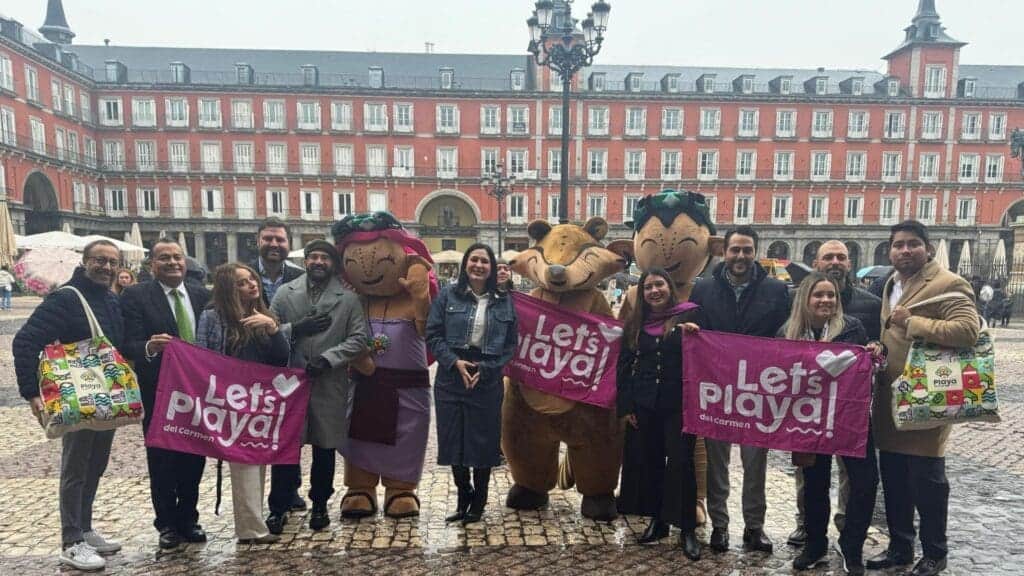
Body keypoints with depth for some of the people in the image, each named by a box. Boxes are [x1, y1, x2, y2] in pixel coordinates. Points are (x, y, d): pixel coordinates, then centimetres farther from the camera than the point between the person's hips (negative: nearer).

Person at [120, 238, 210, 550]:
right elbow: (130, 346, -15)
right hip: (158, 393, -3)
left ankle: (189, 519, 28)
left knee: (195, 457, 11)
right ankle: (167, 524, 27)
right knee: (161, 460, 10)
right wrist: (150, 347, -36)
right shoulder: (135, 296, -7)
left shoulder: (202, 294, 4)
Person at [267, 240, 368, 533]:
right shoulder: (285, 293, 6)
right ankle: (278, 507, 21)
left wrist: (327, 358, -15)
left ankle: (319, 505, 28)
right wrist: (296, 328, -14)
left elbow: (358, 339, -4)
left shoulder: (348, 298, 1)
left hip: (330, 384, 0)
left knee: (324, 448, 11)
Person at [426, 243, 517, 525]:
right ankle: (464, 495, 29)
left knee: (483, 440, 7)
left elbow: (510, 344, 2)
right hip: (451, 377, 0)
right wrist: (455, 362, -14)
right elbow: (433, 335, -1)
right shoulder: (448, 296, 1)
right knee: (453, 438, 7)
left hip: (487, 380, 0)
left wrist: (486, 369, -10)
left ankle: (479, 501, 27)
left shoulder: (504, 301, 4)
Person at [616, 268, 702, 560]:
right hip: (643, 405, 4)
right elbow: (624, 365, 9)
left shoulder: (690, 316, -2)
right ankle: (657, 520, 27)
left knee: (680, 463, -1)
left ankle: (687, 529, 12)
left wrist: (694, 336, -25)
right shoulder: (635, 323, 9)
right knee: (648, 462, 11)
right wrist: (625, 405, 3)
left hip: (679, 404, -4)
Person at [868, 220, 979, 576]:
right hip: (889, 399, 8)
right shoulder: (892, 284, 15)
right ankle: (899, 547, 29)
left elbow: (968, 331, -25)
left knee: (926, 481, 4)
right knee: (893, 480, 15)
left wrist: (912, 322, -22)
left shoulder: (948, 284, -10)